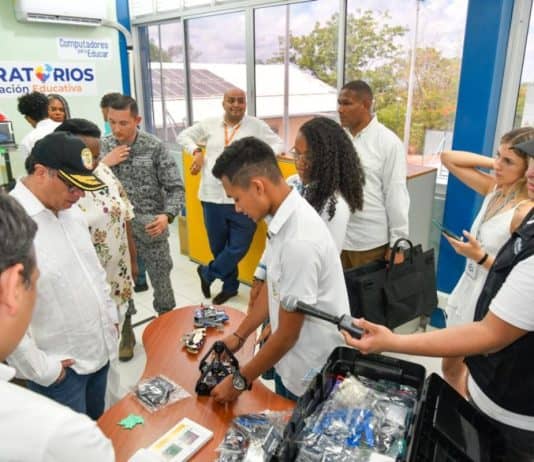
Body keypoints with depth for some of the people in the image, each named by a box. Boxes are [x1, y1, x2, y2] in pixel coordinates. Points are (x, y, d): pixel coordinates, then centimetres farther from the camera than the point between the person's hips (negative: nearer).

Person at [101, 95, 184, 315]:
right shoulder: (102, 146, 1)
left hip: (150, 228, -2)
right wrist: (103, 163, -14)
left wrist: (167, 215, -25)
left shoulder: (155, 147, -8)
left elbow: (175, 188, -8)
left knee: (161, 281, 12)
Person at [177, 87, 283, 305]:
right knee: (218, 246, 13)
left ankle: (207, 273, 23)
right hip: (213, 197, 3)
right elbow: (184, 136, 20)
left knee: (239, 246, -2)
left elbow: (277, 144, 5)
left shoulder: (256, 125, 1)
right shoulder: (209, 124, 8)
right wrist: (196, 151, 2)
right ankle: (230, 286, 33)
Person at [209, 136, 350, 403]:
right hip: (291, 363, 7)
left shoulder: (299, 241, -32)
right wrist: (239, 336, 13)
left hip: (312, 378, -7)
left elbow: (288, 335, -23)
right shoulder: (286, 218, -5)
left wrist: (240, 381, -10)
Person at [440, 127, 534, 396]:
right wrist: (491, 162, -8)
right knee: (450, 368, 23)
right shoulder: (493, 189, -3)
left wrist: (480, 257, -29)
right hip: (468, 289, 8)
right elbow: (448, 158, 1)